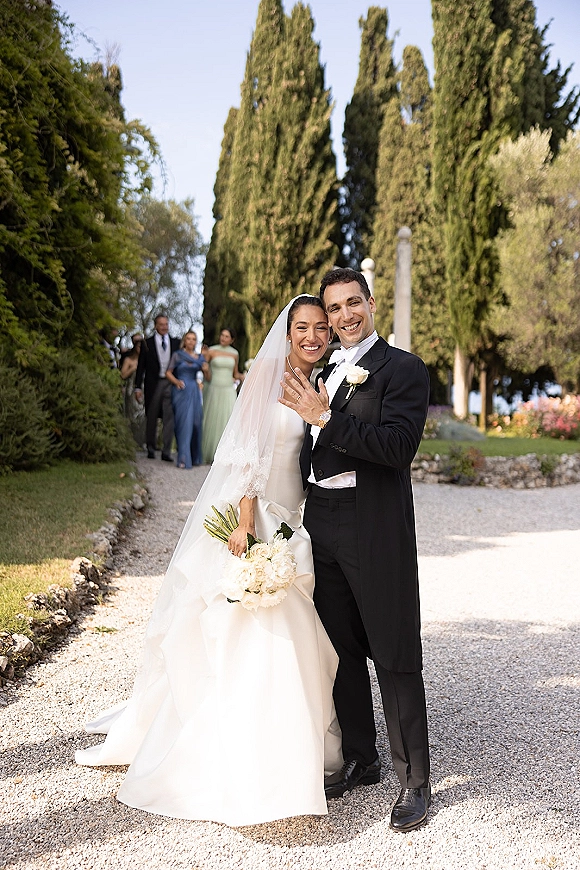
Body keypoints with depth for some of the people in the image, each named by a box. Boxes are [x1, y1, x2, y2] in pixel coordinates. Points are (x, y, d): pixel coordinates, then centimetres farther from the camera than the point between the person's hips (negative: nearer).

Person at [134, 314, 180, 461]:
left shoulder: (176, 343, 10)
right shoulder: (147, 343, 5)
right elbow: (141, 366, 3)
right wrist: (138, 387, -2)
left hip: (171, 383, 1)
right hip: (153, 383, -1)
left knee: (169, 418, -4)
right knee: (151, 418, 9)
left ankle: (166, 451, -2)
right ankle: (151, 448, 22)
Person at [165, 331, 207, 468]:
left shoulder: (200, 358, 13)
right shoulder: (177, 355, 3)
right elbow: (168, 373, 1)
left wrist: (206, 370, -7)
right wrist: (176, 381, -16)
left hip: (194, 391, 4)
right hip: (181, 391, -4)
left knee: (196, 422, 3)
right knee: (184, 423, -8)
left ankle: (195, 457, 17)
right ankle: (183, 459, -8)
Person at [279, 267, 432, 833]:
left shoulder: (403, 368, -5)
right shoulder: (324, 374, 16)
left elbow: (399, 447, -18)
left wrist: (324, 418, -21)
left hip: (376, 531, -7)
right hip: (321, 526, 7)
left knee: (395, 657, 0)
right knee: (341, 651, 16)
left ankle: (414, 781, 14)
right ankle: (360, 759, 32)